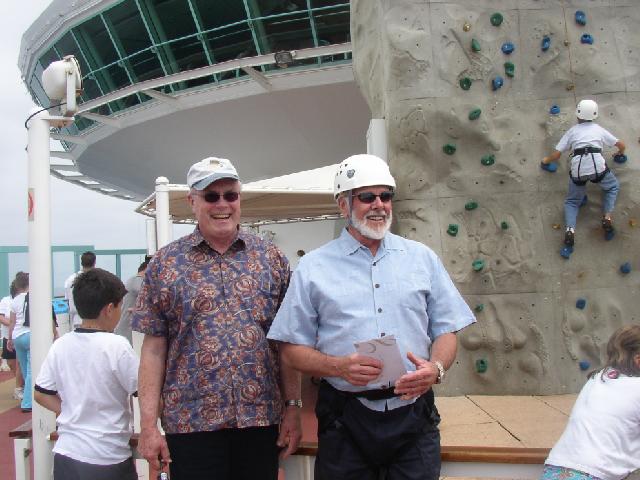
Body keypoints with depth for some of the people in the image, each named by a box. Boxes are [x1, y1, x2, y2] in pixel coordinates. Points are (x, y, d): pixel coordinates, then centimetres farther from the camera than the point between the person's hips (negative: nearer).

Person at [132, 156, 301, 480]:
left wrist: (293, 408, 1)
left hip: (261, 417, 2)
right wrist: (148, 425, -3)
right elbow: (154, 348, 0)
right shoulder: (165, 263, 1)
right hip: (190, 420, -1)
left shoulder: (271, 258, 4)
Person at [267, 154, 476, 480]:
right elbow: (291, 350, 1)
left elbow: (446, 331, 9)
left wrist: (436, 368, -11)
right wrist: (339, 366, -16)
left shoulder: (423, 258, 8)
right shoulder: (312, 267, 1)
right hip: (345, 420, -1)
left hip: (414, 416, 2)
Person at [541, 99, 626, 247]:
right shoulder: (599, 129, 22)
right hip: (598, 166, 0)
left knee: (572, 201, 18)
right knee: (613, 187, 30)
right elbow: (621, 145, 28)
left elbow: (556, 154, 14)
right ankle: (607, 217, 9)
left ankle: (570, 229, -9)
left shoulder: (572, 131, 19)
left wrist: (546, 160, 35)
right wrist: (620, 153, 51)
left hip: (578, 169, 0)